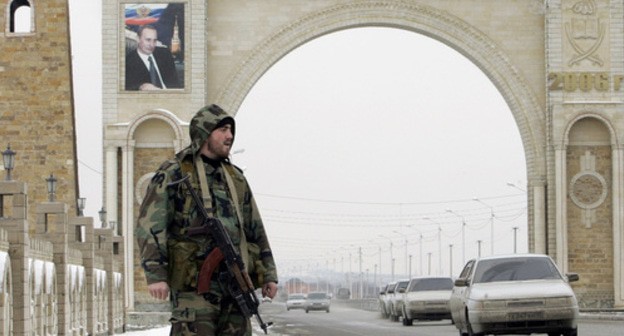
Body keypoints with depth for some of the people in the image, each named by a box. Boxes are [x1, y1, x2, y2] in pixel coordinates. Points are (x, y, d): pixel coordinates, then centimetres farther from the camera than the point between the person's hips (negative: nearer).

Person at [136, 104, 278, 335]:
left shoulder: (235, 178, 19)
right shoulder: (173, 174, -2)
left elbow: (255, 229, 23)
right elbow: (149, 227, -10)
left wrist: (268, 275, 16)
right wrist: (155, 275, -20)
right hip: (195, 284, -6)